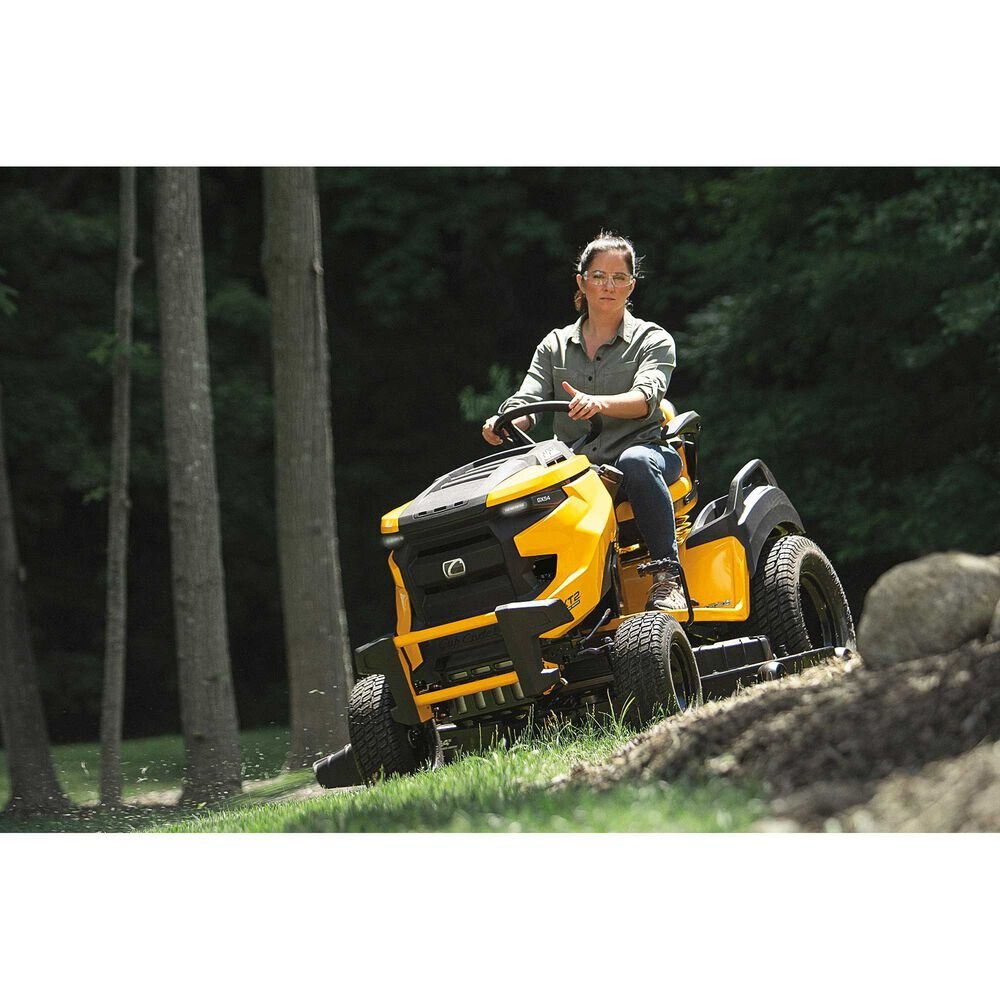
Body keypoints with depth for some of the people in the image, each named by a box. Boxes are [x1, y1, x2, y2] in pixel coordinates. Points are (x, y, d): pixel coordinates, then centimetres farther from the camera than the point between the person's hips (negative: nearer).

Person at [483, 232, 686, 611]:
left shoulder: (652, 340, 8)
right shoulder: (555, 346, 18)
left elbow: (646, 397, -12)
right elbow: (528, 400, 4)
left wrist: (598, 403, -33)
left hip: (643, 450, -2)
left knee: (635, 462, -40)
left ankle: (667, 574, -34)